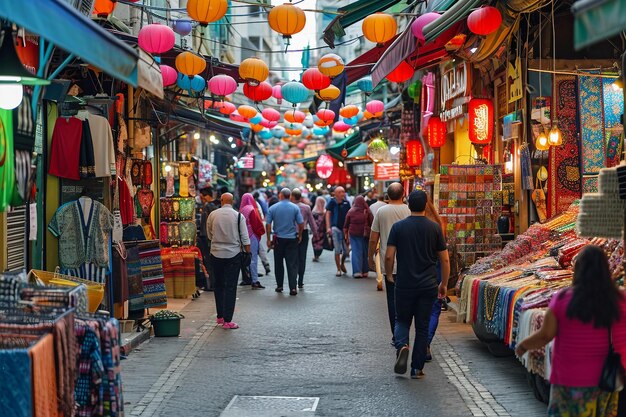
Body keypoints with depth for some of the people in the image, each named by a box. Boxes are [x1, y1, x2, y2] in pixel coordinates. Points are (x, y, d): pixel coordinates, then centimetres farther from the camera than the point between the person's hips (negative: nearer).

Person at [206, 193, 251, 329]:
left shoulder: (212, 215, -1)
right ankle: (227, 320, -3)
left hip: (216, 253, 2)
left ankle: (220, 316, 21)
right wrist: (248, 254, 4)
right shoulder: (238, 216, -7)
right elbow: (245, 238, -5)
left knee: (219, 286, 16)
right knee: (230, 287, 0)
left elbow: (209, 235, 10)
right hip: (233, 254, -2)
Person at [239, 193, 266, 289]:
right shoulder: (251, 210, -14)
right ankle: (255, 281, -7)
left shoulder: (242, 210, 7)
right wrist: (261, 231, 5)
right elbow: (257, 223, -13)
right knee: (254, 258, -6)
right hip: (253, 236, -7)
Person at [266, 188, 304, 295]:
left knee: (278, 263, 13)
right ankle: (293, 288, -8)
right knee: (292, 264, -1)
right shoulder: (295, 208, -3)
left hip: (278, 239, 1)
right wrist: (299, 235, 11)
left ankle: (279, 286, 18)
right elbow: (301, 224, -5)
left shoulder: (273, 208, -2)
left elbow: (268, 224, -3)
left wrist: (269, 239, 4)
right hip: (292, 239, -1)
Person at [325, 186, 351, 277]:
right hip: (335, 228, -3)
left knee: (346, 250, 6)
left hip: (345, 228, 3)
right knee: (337, 250, -4)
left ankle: (342, 264, 34)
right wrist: (328, 227, -14)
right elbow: (328, 214, -5)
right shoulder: (332, 202, -3)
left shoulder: (346, 202, 6)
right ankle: (339, 269, 6)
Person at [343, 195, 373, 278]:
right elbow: (372, 223, -4)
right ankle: (365, 271, 12)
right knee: (365, 252, 9)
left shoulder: (351, 212, -2)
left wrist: (346, 234, 15)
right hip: (365, 234, 0)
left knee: (356, 252, 1)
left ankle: (357, 271, -8)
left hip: (354, 234, 0)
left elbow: (346, 225, 5)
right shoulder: (367, 212, -6)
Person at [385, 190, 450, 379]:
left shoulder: (398, 227, -4)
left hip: (404, 284, 0)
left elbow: (389, 256, -6)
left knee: (402, 320, 16)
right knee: (422, 326, 9)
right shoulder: (434, 228, -1)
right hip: (428, 286, 1)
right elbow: (445, 259, 1)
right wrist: (444, 284, 12)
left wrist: (389, 275, 12)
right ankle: (417, 368, 10)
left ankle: (402, 345, -14)